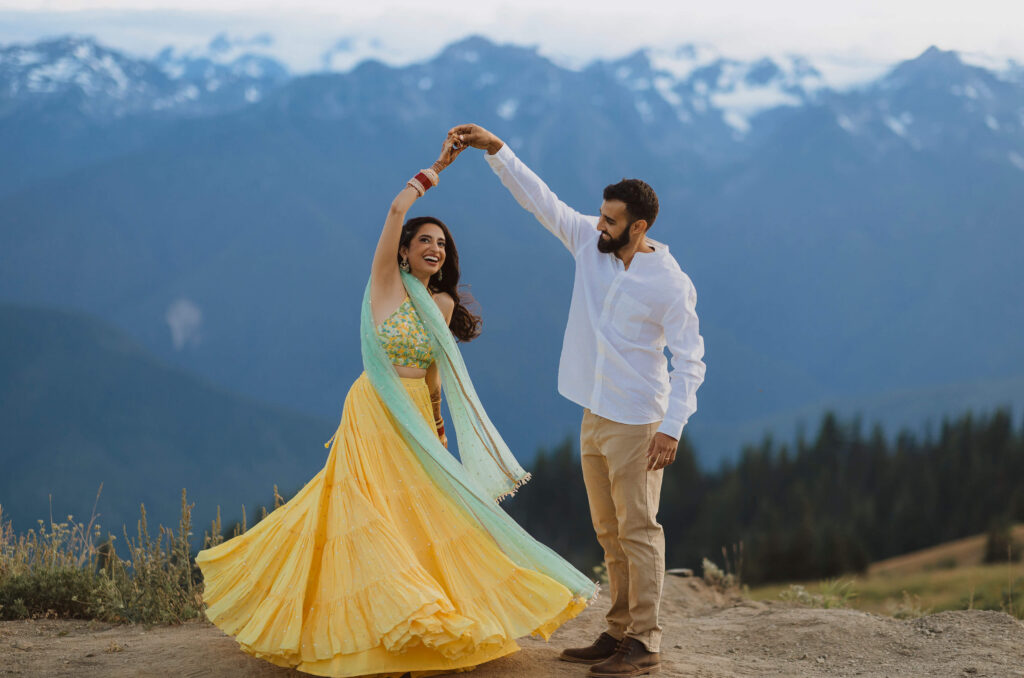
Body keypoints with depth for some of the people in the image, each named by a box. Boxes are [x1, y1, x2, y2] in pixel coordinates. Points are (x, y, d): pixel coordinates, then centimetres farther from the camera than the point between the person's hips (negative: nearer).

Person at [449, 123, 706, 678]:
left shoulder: (670, 283, -14)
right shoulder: (590, 244, 3)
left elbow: (690, 359, -14)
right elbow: (540, 199, 6)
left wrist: (672, 427, -21)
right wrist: (495, 149, -2)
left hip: (636, 423, -7)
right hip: (594, 417, 7)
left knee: (637, 530, -4)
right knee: (609, 532, 13)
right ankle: (618, 632, 22)